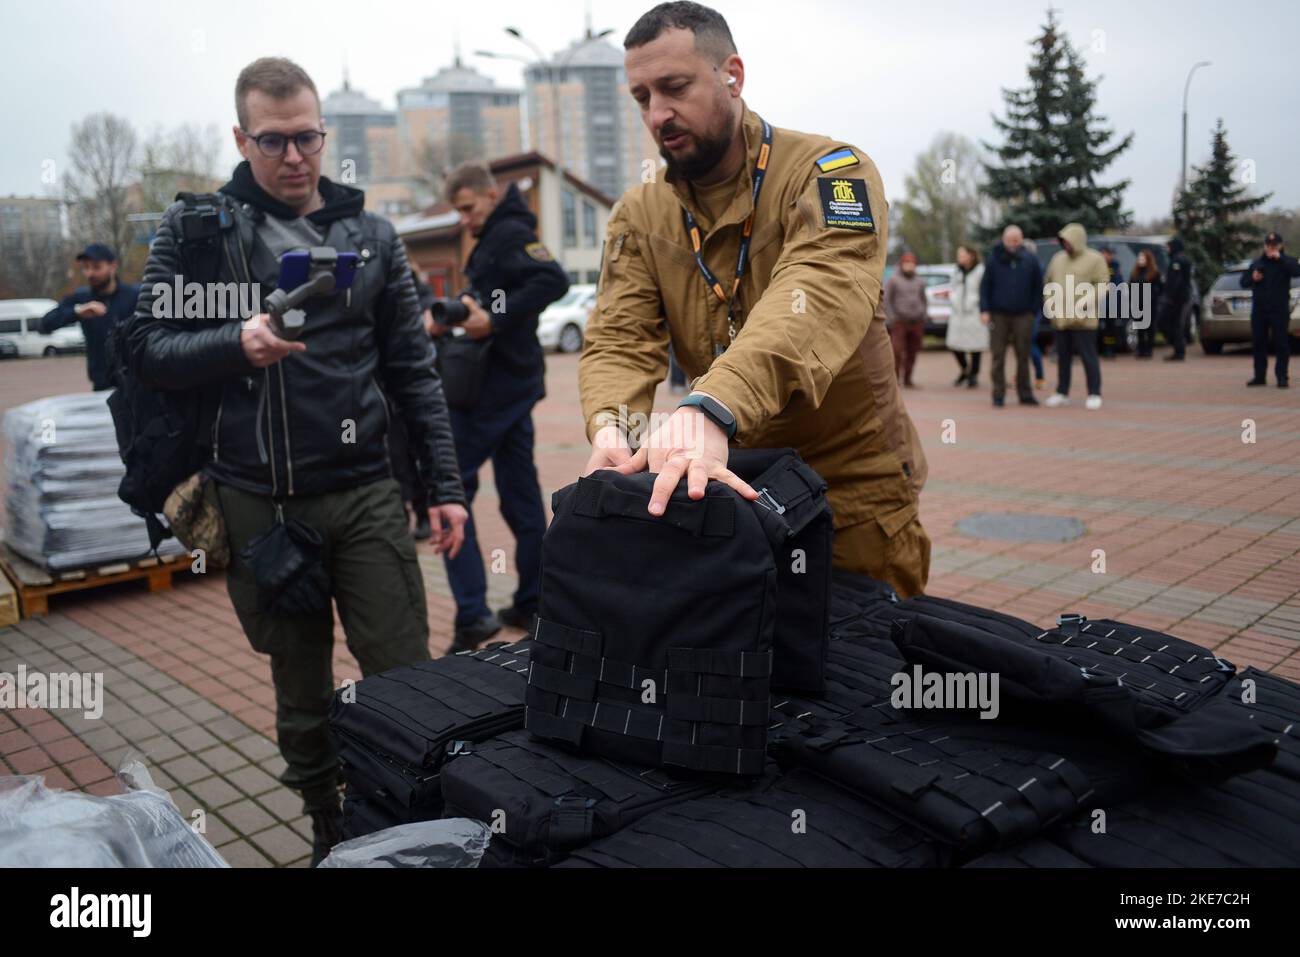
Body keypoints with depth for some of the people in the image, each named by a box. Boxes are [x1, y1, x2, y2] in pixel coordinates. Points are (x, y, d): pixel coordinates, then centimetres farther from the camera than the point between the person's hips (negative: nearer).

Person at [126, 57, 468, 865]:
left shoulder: (370, 231, 7)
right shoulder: (195, 229, 2)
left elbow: (413, 367, 7)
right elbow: (148, 349, -1)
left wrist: (446, 485, 3)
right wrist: (235, 344, -21)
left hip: (365, 494, 1)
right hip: (260, 506, 0)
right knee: (302, 697, 12)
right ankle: (330, 836, 31)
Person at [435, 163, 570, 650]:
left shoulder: (509, 235, -11)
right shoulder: (493, 240, 19)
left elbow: (554, 280, -27)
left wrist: (494, 321, -27)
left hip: (495, 385, -10)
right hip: (513, 383, 10)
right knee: (520, 493, 12)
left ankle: (472, 616, -8)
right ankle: (532, 605, 20)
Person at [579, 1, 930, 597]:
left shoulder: (827, 171, -14)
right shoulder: (639, 216, 2)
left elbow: (822, 297, -33)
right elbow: (619, 339, -10)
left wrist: (711, 408, -50)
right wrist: (612, 427, -33)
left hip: (856, 485, -3)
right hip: (726, 481, 4)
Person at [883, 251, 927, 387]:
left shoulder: (920, 282, 17)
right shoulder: (893, 280, 2)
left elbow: (923, 300, 22)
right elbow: (886, 301, -1)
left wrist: (924, 317, 10)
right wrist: (891, 319, -9)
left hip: (917, 323, 4)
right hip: (899, 323, -4)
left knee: (912, 353, 3)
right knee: (897, 352, -12)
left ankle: (907, 379, 12)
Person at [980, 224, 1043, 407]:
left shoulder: (1030, 260, 4)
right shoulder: (994, 259, 2)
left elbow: (1037, 287, 8)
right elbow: (985, 286, 2)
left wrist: (1033, 310, 1)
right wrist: (984, 310, -7)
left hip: (1022, 315, 1)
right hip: (998, 315, -1)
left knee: (1023, 356, 5)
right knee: (998, 357, 1)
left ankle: (1025, 394, 12)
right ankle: (998, 395, 6)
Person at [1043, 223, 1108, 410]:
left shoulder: (1095, 259, -3)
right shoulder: (1058, 258, 14)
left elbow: (1102, 284, -9)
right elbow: (1049, 282, 21)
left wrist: (1084, 304, -19)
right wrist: (1049, 303, 6)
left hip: (1083, 320, -6)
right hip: (1060, 318, 6)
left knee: (1088, 356, -3)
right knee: (1063, 357, 11)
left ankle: (1094, 394, 4)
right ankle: (1062, 393, 19)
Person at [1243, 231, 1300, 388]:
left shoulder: (1287, 261, 3)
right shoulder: (1256, 263, 14)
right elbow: (1243, 282, 14)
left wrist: (1280, 258, -21)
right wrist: (1252, 278, -7)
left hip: (1279, 310, -4)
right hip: (1259, 310, 4)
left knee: (1282, 344, -4)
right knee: (1258, 344, 6)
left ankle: (1282, 377, -1)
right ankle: (1260, 376, 13)